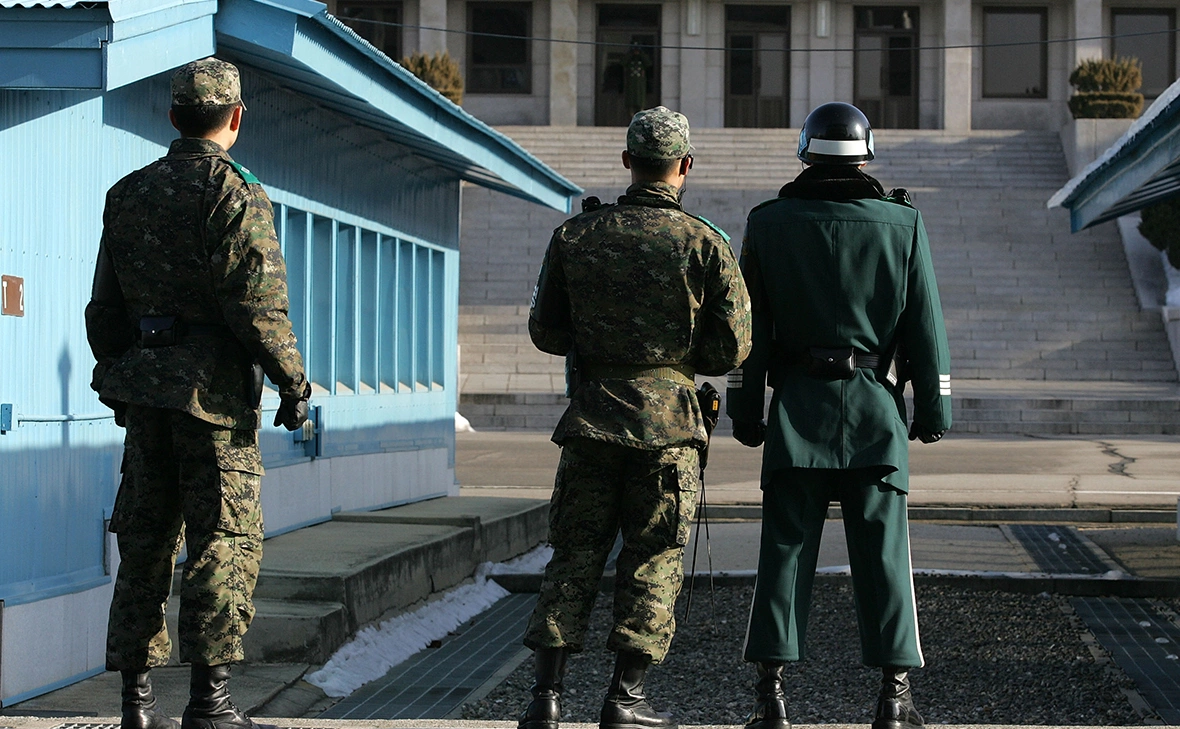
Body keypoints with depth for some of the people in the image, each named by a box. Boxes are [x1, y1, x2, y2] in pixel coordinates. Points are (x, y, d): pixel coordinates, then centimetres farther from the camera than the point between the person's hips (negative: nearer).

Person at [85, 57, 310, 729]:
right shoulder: (234, 195, -10)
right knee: (225, 543, -2)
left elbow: (105, 306, 14)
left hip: (143, 382, 6)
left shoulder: (128, 194, 11)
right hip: (214, 389, -6)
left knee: (144, 537, 11)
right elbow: (258, 303, -16)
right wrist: (295, 383, -8)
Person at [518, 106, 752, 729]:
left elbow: (545, 331, 7)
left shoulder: (575, 235, 1)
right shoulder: (704, 245, -6)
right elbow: (732, 348, -5)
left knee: (575, 554, 9)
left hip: (592, 418, 2)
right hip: (668, 420, -2)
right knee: (652, 559, 6)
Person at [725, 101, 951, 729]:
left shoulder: (768, 224, 2)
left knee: (786, 548, 3)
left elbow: (749, 326, 3)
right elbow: (925, 325, 2)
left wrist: (744, 408, 8)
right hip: (876, 413, 0)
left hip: (797, 408, 0)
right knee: (882, 550, 3)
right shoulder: (902, 225, 1)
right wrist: (934, 406, 9)